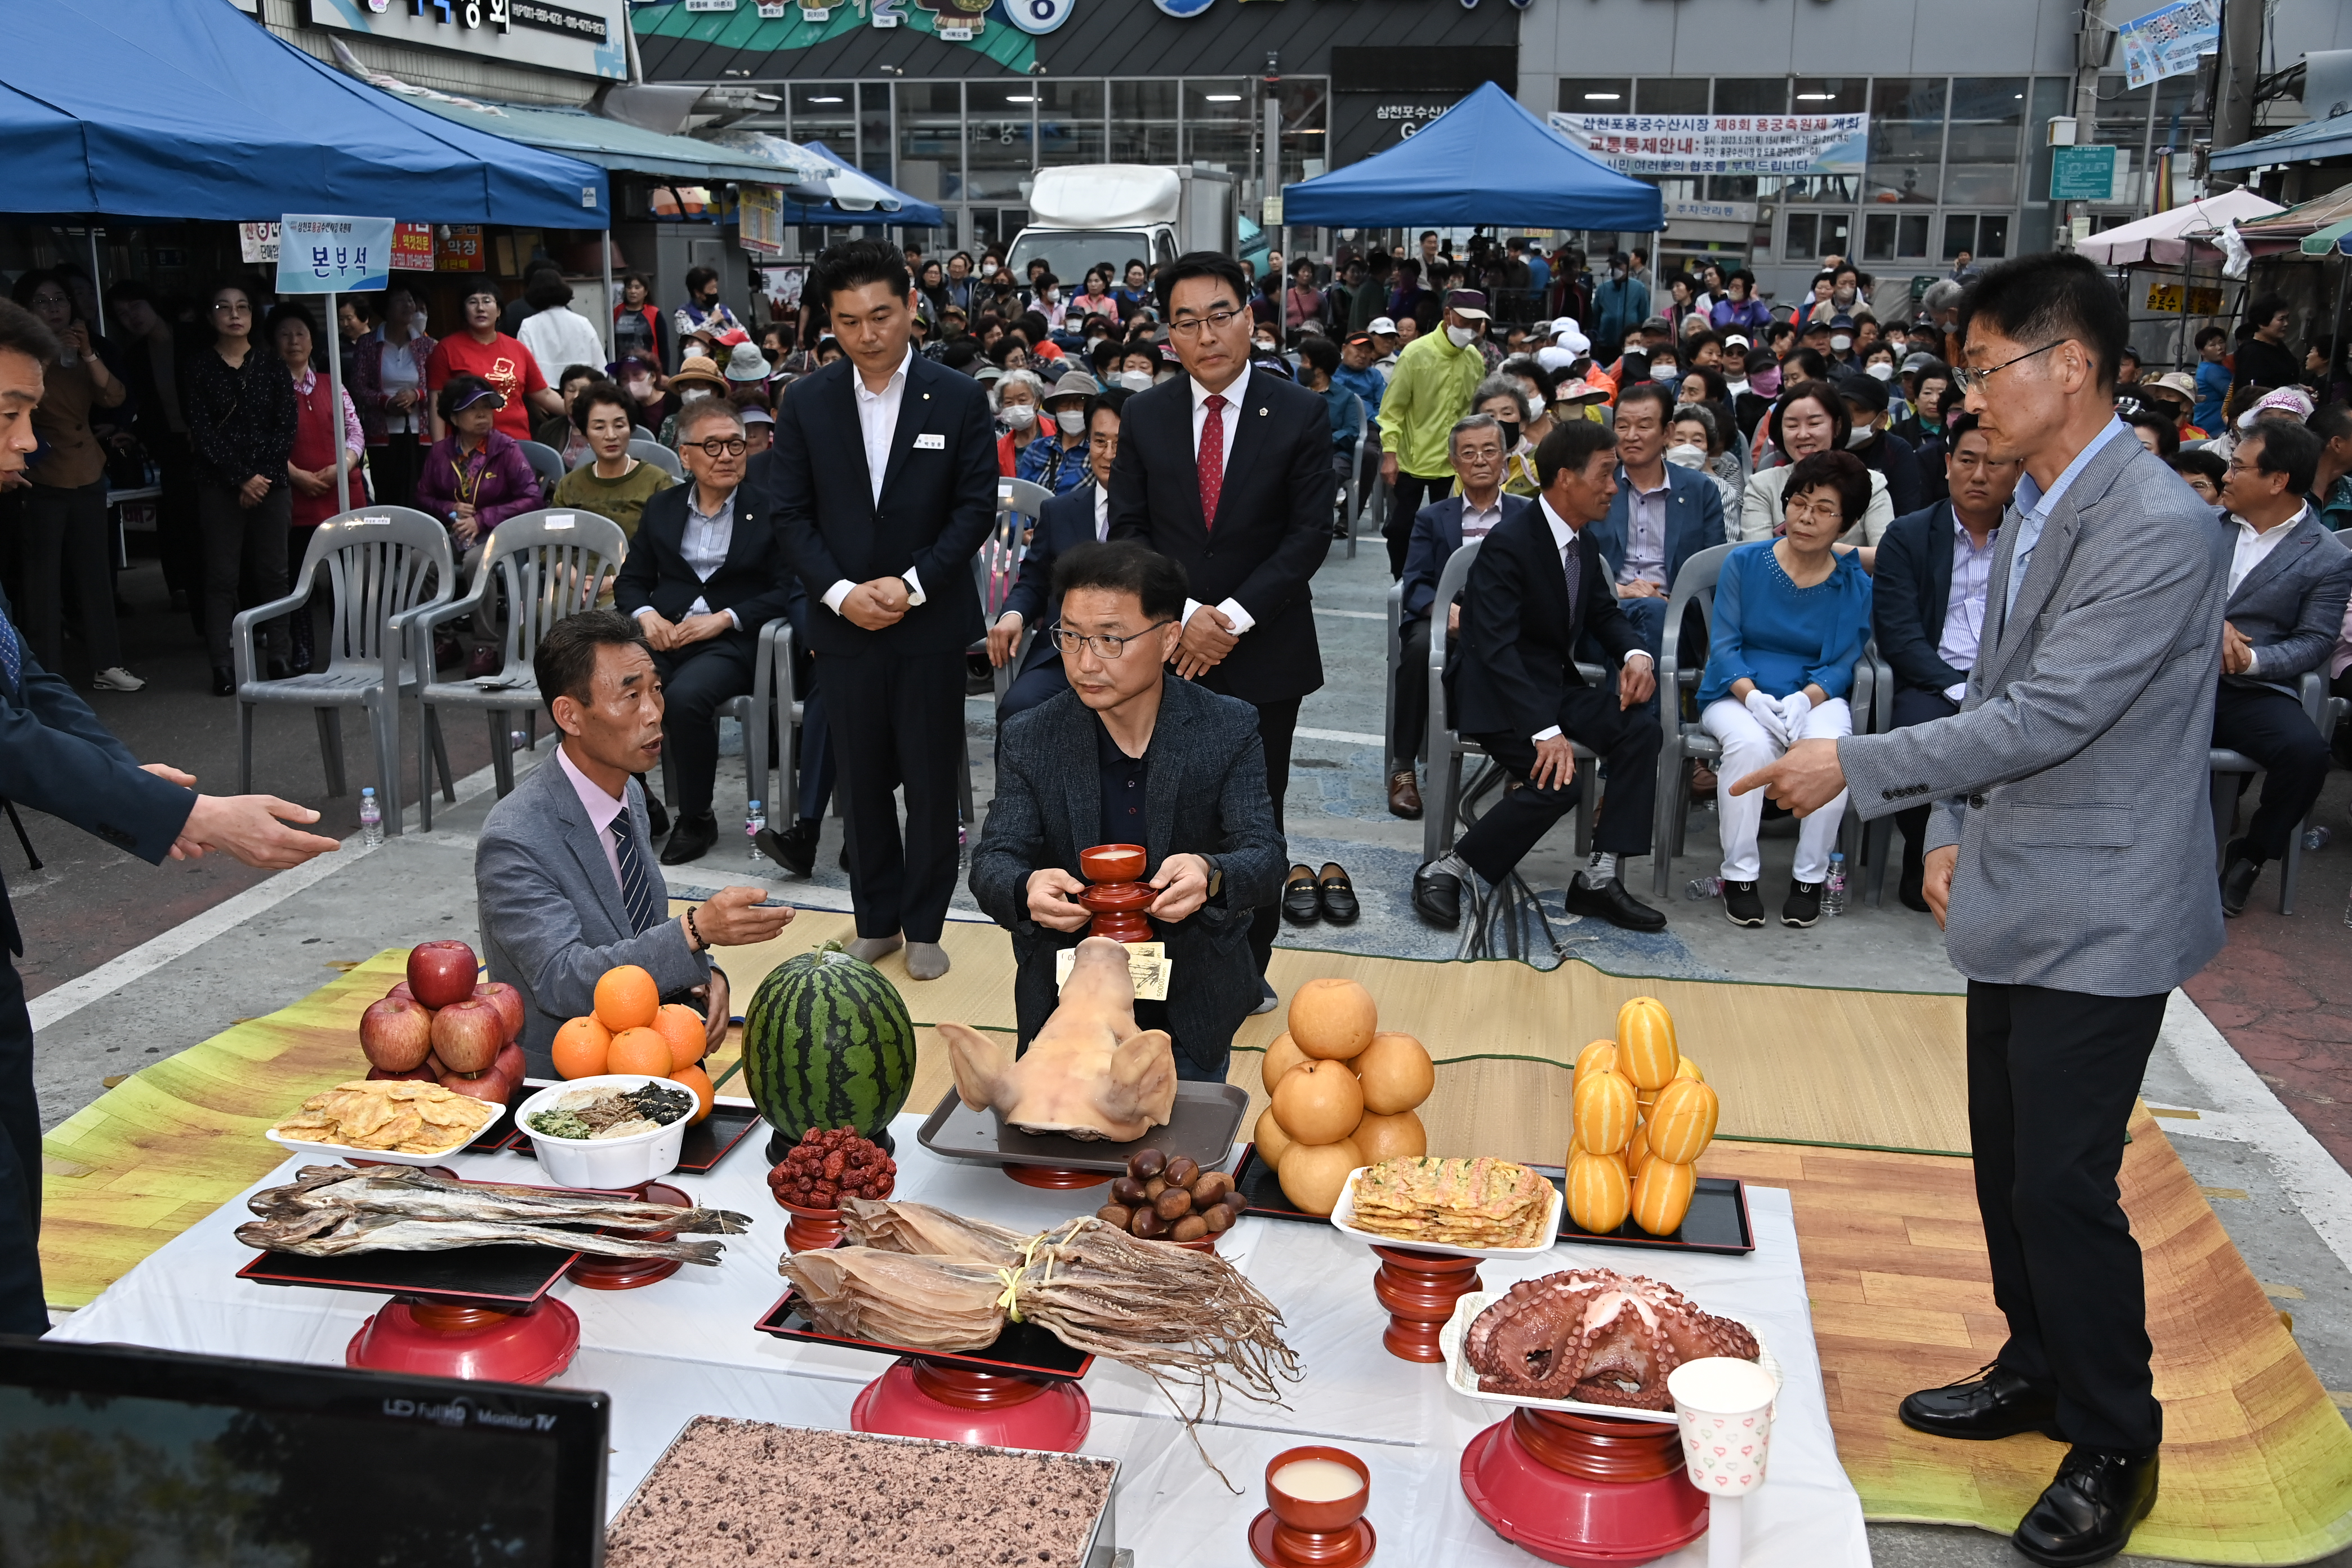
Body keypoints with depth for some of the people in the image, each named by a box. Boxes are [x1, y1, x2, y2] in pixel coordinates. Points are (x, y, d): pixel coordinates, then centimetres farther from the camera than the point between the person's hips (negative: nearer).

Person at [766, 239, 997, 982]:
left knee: (932, 779, 4)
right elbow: (790, 514, 3)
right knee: (862, 778, 10)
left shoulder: (959, 398, -2)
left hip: (932, 622, -2)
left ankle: (924, 925, 18)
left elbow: (976, 508, -4)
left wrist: (913, 583, -14)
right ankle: (877, 918, 24)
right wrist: (841, 592, -10)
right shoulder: (805, 404, 3)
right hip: (844, 621, 2)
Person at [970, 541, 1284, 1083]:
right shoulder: (1029, 739, -8)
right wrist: (1026, 890, -38)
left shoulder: (1230, 729, -11)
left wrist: (1211, 875, -41)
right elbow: (993, 862, -12)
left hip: (1194, 1012, 0)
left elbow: (1265, 856, -17)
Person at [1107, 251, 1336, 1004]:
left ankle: (1248, 962, 23)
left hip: (1265, 652, -1)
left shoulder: (1300, 415, -3)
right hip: (1167, 649, 1)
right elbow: (1127, 531, 2)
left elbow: (1311, 534, -6)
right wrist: (1183, 617, -12)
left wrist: (1234, 617, -15)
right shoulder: (1144, 417, 3)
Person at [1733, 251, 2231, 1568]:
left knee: (2064, 1184, -2)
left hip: (2099, 918, -9)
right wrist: (1960, 829, 10)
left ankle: (2116, 1449, 16)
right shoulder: (2033, 515, 9)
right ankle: (2040, 1374, 37)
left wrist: (1855, 766, -21)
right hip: (2016, 902, 9)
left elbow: (2049, 715, -25)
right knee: (2008, 1168, 18)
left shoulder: (2157, 531, -21)